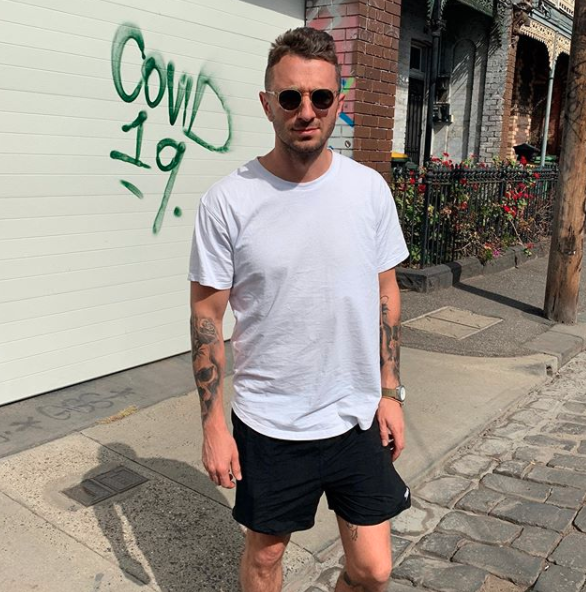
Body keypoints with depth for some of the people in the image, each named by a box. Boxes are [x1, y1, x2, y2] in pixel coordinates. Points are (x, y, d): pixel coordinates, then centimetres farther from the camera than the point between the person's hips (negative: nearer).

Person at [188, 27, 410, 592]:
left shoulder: (369, 188, -4)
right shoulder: (227, 201, -12)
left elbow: (385, 293, 5)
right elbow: (207, 314, -7)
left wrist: (390, 392, 4)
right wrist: (213, 424, -7)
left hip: (357, 416, 3)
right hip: (267, 422, -2)